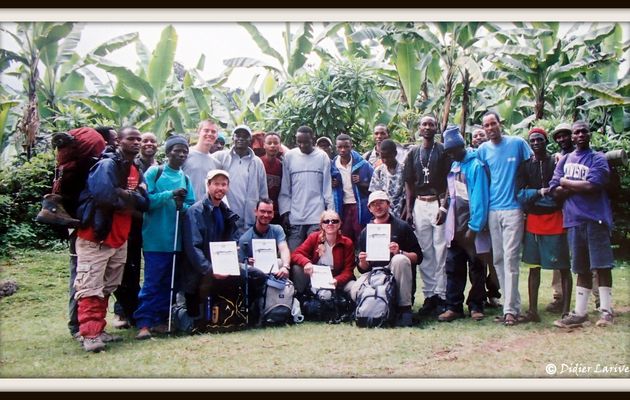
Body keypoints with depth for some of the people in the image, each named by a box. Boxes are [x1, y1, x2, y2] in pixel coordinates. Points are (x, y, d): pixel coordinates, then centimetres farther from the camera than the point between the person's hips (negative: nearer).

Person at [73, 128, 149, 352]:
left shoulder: (136, 171, 13)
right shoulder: (107, 165, -12)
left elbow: (144, 203, 4)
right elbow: (104, 195, -30)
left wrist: (126, 195, -14)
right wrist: (131, 199, -13)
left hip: (119, 239, 9)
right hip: (95, 237, -9)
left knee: (106, 288, 14)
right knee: (91, 287, -8)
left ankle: (98, 330, 23)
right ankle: (90, 334, -6)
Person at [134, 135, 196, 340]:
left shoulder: (186, 179, 12)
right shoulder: (154, 172, -1)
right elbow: (145, 200, -11)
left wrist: (182, 205, -12)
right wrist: (170, 195, -19)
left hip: (176, 238, 5)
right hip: (156, 237, -5)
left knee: (168, 282, 10)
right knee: (152, 282, -6)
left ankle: (160, 320, 19)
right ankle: (143, 323, -1)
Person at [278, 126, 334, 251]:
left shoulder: (322, 157, 3)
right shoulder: (289, 156, 5)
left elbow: (327, 187, 5)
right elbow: (284, 188, 5)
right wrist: (285, 212, 0)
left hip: (317, 216, -1)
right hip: (294, 217, 1)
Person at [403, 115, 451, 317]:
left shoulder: (443, 151, 3)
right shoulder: (413, 153, 15)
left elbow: (449, 181, -4)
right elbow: (409, 183, 14)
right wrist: (409, 209, 7)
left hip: (439, 203, -4)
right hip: (419, 205, 4)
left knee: (441, 251, -5)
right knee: (425, 253, 6)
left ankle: (441, 296, 1)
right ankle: (429, 295, 12)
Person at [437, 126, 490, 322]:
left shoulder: (475, 165, -12)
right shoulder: (454, 166, 12)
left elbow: (479, 198, -16)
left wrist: (473, 228, -18)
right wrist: (444, 208, 7)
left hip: (471, 226, -6)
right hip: (455, 226, 7)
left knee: (476, 268, 6)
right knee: (453, 266, 5)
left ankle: (476, 306, 17)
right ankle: (453, 306, 11)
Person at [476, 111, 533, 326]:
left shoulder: (518, 143, 0)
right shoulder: (483, 150, 9)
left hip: (513, 208, -4)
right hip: (493, 209, 4)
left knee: (510, 259, -8)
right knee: (498, 260, 7)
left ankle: (510, 309, -5)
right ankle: (513, 304, 18)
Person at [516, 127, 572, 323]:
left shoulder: (557, 162, 1)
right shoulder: (525, 166, 9)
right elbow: (520, 194, 0)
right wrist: (539, 192, -15)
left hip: (556, 220, -3)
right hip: (533, 221, 3)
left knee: (563, 266, 1)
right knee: (534, 266, 7)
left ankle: (566, 310, 8)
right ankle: (533, 310, 12)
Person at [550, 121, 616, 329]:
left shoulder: (598, 159, 2)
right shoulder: (564, 160, 15)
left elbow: (592, 186, -14)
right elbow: (555, 190, 4)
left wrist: (567, 183, 0)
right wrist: (581, 187, -7)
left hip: (596, 218, -4)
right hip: (574, 220, 4)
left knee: (602, 265, -2)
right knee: (582, 268, 9)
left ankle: (606, 310, 7)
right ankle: (579, 312, 14)